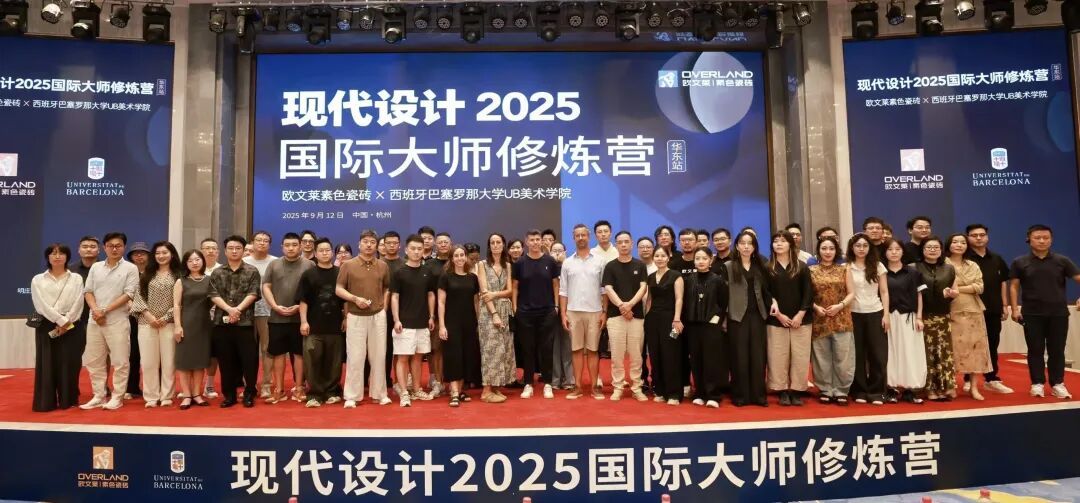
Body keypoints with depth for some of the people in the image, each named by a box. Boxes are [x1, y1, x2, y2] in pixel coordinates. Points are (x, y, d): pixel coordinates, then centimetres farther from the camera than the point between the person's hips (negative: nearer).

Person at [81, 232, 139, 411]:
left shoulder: (130, 268, -1)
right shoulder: (95, 267, 13)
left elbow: (128, 295, -8)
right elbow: (88, 292, 9)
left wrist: (105, 311, -12)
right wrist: (95, 310, -8)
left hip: (118, 321, -5)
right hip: (94, 321, 5)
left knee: (119, 361, -2)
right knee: (93, 361, 9)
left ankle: (117, 397, 7)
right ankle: (98, 396, 19)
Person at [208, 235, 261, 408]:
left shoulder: (252, 271, 4)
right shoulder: (217, 273, 11)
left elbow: (253, 294, -6)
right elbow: (213, 295, 0)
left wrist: (238, 309, -16)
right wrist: (229, 309, -16)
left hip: (245, 322, -2)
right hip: (222, 322, 2)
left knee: (249, 359, -1)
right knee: (226, 361, 7)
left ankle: (249, 394, 10)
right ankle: (229, 395, 17)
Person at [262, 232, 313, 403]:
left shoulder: (309, 265, 2)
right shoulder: (273, 264, 9)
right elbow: (266, 287, 6)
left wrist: (300, 306, -12)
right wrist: (275, 306, -7)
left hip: (300, 318, -2)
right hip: (277, 318, 2)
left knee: (299, 353, 4)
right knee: (278, 353, 7)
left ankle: (298, 388, 13)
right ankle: (279, 390, 15)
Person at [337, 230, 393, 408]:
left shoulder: (383, 266, 6)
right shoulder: (348, 265, -2)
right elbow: (338, 289, -2)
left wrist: (383, 307, 4)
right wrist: (355, 299, -16)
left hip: (378, 316, 3)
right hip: (356, 317, -2)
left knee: (378, 356, 7)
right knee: (355, 357, -1)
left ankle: (378, 394, 18)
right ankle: (352, 396, 8)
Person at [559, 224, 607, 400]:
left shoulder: (599, 261, 2)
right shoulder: (567, 263, 6)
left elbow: (604, 289, 2)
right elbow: (563, 291, 6)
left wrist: (604, 311, -3)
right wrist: (563, 314, -1)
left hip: (594, 311, -1)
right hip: (573, 312, 1)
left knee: (593, 350, 4)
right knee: (577, 349, 6)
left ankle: (595, 386, 10)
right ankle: (578, 386, 11)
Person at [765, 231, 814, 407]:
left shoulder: (802, 267, 6)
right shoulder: (768, 268, 3)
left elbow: (808, 293, 1)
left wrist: (800, 314, -9)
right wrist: (778, 314, -9)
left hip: (801, 319, 1)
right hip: (776, 320, -1)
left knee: (800, 357, 1)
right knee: (778, 357, -1)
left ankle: (797, 390, 10)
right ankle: (783, 391, 9)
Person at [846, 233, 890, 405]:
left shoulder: (878, 266, 5)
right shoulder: (846, 267, 2)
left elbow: (884, 292, 5)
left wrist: (886, 314, -2)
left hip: (875, 314, 1)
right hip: (854, 314, -1)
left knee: (878, 353, 0)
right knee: (857, 354, 3)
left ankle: (876, 392, 8)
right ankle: (860, 391, 11)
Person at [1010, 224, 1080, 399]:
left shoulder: (1062, 261, 2)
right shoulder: (1020, 262, 2)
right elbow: (1014, 286, 4)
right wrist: (1015, 308, -4)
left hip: (1058, 313, 1)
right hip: (1032, 314, -1)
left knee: (1057, 350, 5)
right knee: (1035, 349, 4)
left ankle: (1057, 383, 14)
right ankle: (1037, 383, 11)